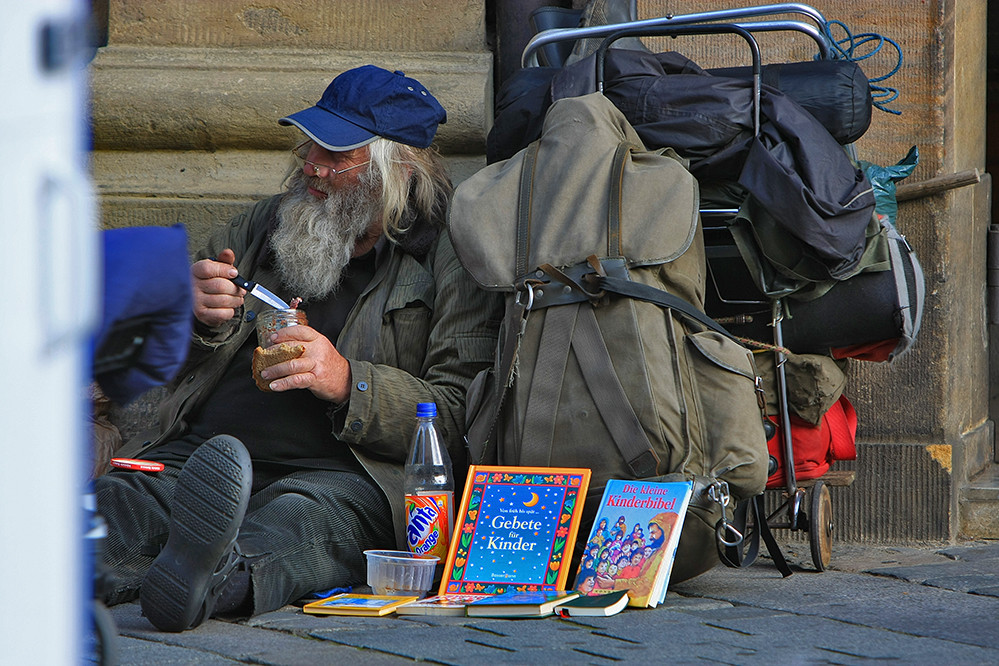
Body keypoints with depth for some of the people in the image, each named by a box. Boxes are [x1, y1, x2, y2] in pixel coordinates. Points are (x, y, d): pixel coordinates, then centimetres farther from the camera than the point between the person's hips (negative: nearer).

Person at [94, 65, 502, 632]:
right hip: (195, 454, 4)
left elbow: (460, 418, -2)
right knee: (114, 500, -31)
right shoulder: (264, 225, 25)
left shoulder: (449, 260, 8)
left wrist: (348, 384, -17)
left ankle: (218, 576, -74)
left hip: (343, 473, -4)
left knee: (302, 516, -42)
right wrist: (194, 317, 4)